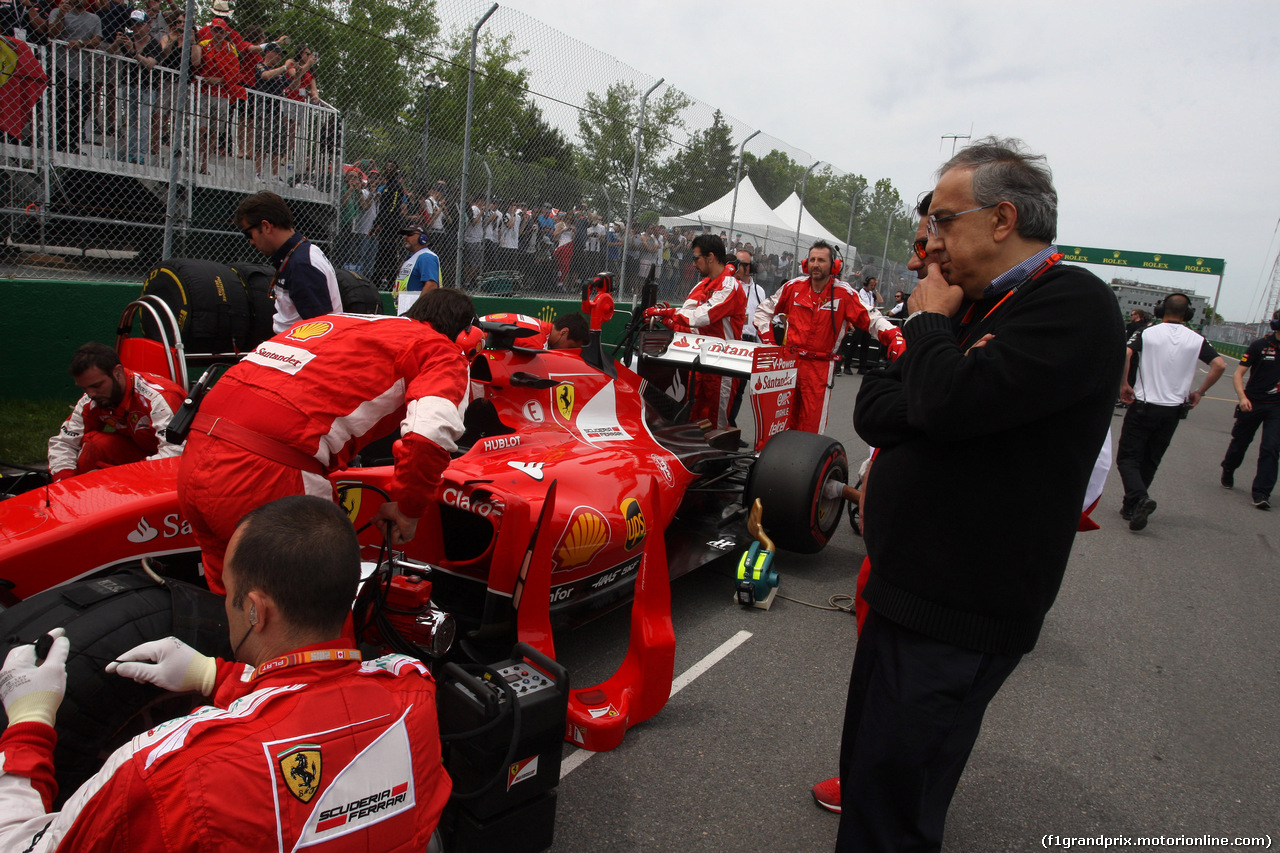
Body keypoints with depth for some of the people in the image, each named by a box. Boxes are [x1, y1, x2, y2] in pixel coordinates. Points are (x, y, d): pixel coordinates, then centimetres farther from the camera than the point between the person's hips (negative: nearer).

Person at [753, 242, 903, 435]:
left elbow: (871, 319, -8)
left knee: (811, 427, -1)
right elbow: (763, 311, 13)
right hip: (789, 362, 3)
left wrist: (895, 338, -25)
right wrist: (768, 341, 4)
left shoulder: (843, 293, -6)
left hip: (820, 367, -2)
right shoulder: (794, 286, 2)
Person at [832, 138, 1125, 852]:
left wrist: (929, 320, -11)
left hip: (958, 618, -8)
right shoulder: (971, 306, 10)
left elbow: (948, 400, -30)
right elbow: (872, 410, 3)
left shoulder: (1075, 304, -16)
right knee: (872, 762, 26)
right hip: (903, 589, 8)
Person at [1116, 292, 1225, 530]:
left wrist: (1123, 385, -9)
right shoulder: (1196, 340, 3)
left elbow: (1124, 354, -19)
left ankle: (1140, 499, -23)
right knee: (1149, 462, 14)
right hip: (1173, 410, 3)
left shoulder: (1147, 333, -4)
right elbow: (1219, 365, -5)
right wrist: (1199, 392, 6)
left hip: (1143, 406, -3)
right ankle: (1131, 507, 16)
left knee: (1127, 457, 0)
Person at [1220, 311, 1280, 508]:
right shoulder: (1260, 346, -6)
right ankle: (1228, 471, 41)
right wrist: (1242, 397, -22)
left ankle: (1261, 493, -8)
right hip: (1252, 403, -1)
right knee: (1240, 442, 14)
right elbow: (1238, 374, -7)